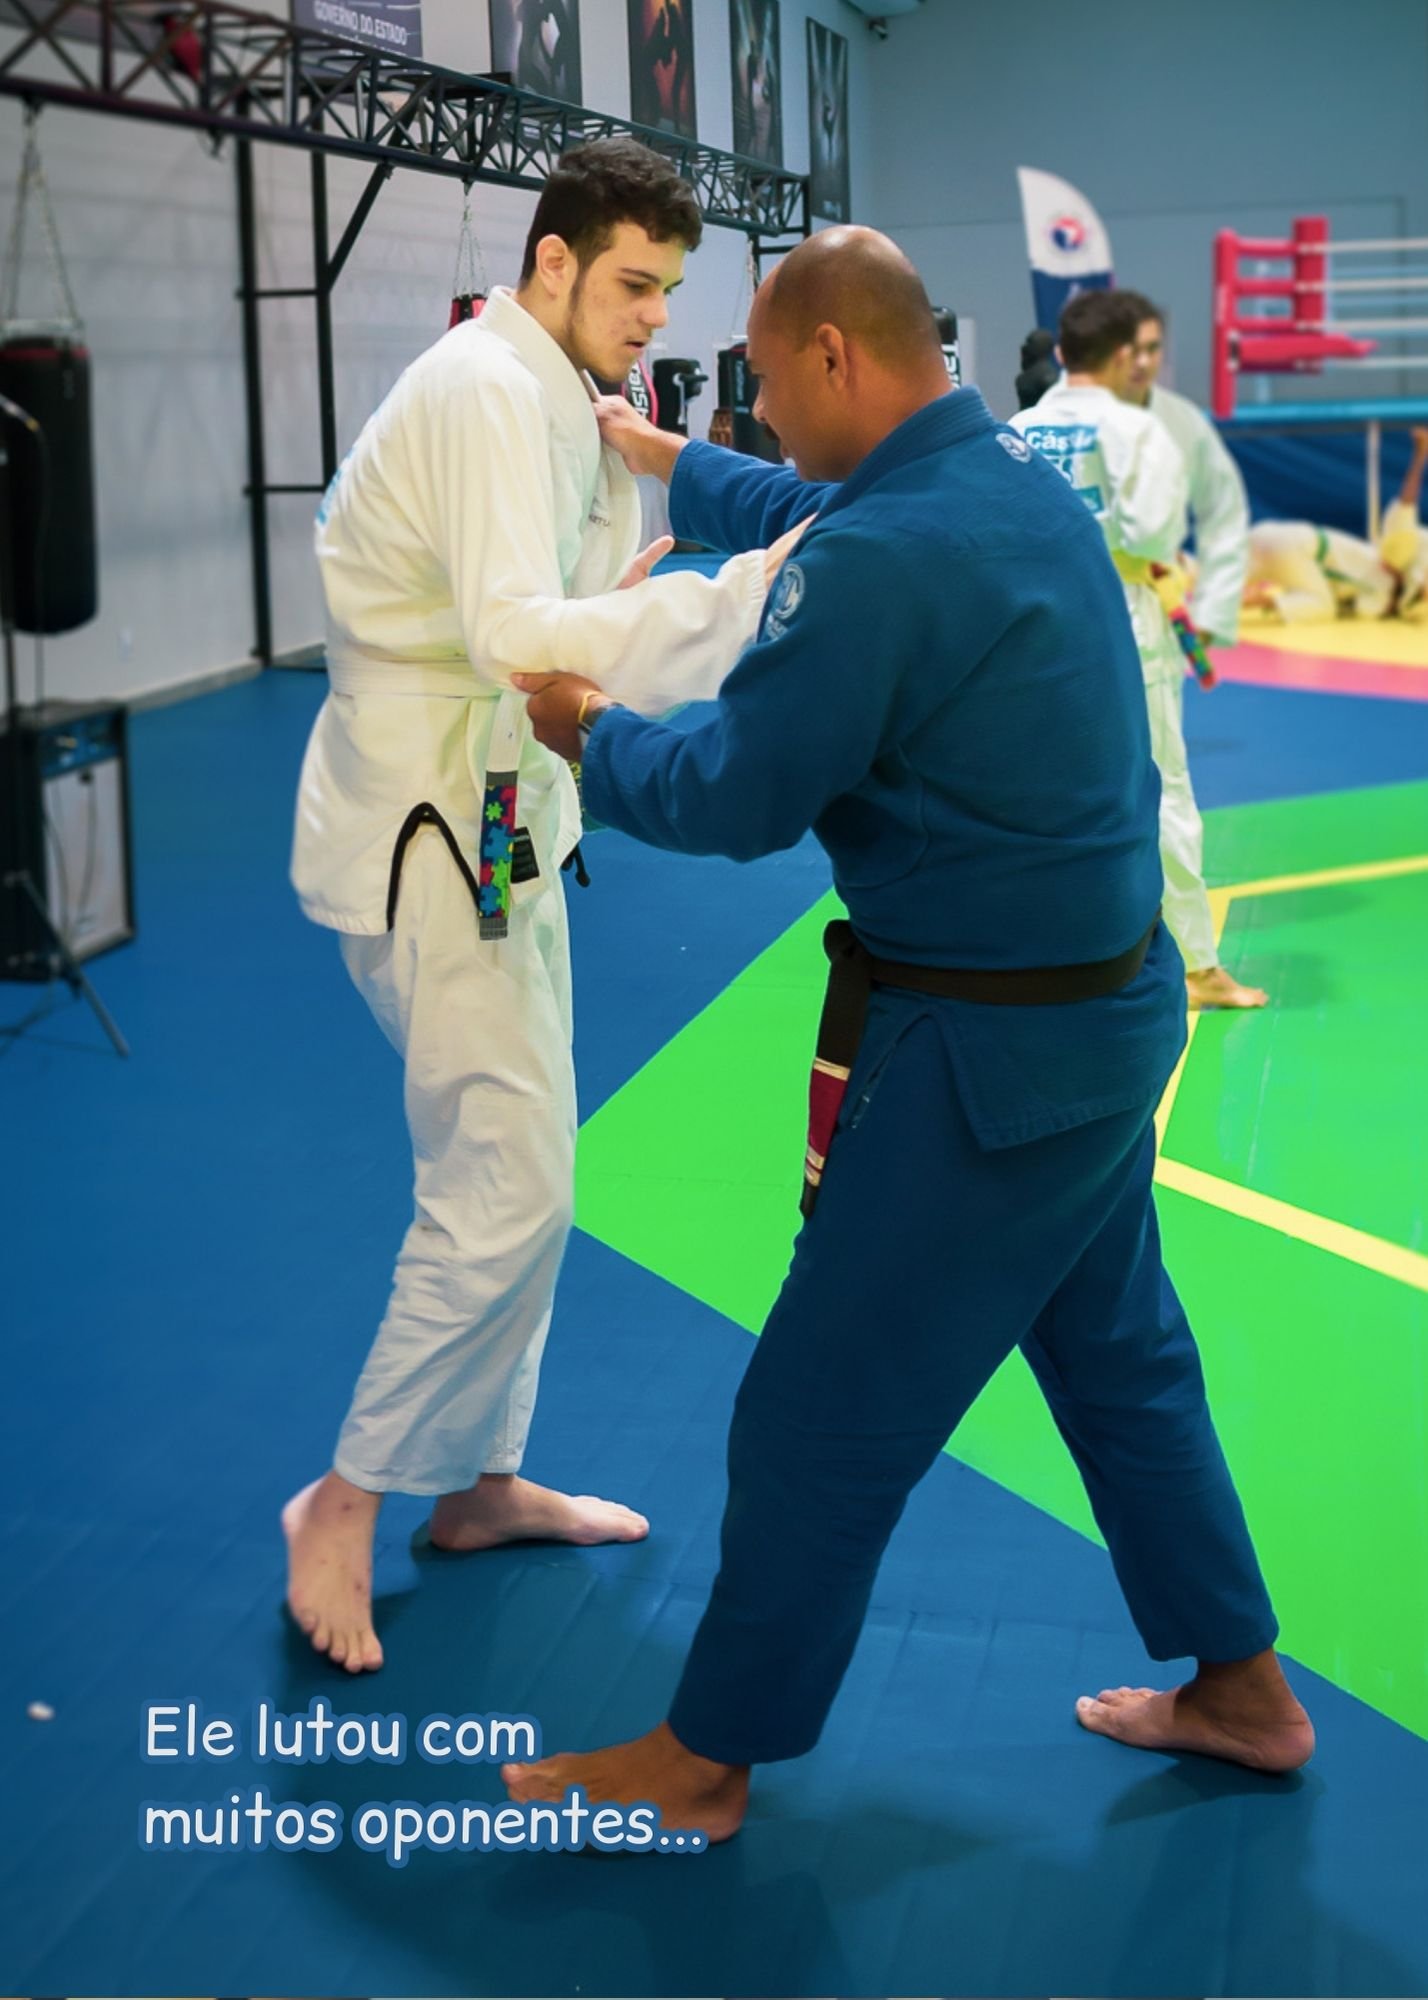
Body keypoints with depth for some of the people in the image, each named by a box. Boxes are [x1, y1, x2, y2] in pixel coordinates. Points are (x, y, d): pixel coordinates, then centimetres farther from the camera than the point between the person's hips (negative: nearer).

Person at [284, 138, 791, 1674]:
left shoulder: (546, 397, 14)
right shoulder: (486, 393, -18)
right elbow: (514, 633, -31)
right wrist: (747, 598, -35)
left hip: (489, 813, 10)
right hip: (426, 831, -10)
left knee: (508, 1169, 16)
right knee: (507, 1188, -10)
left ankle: (480, 1481, 30)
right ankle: (343, 1508, 6)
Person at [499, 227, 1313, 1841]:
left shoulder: (882, 557, -24)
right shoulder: (1016, 473, 5)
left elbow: (734, 799, -17)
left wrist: (589, 735, 1)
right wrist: (667, 461, 35)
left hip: (990, 1052, -9)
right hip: (1114, 999, 10)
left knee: (821, 1416, 4)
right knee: (1119, 1349, 24)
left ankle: (704, 1763, 20)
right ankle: (1241, 1690, 38)